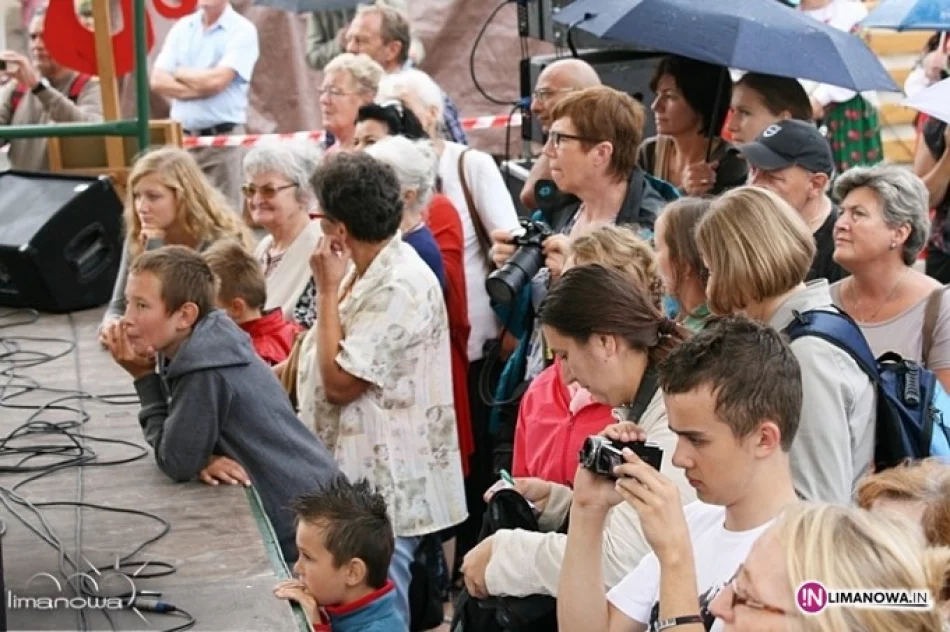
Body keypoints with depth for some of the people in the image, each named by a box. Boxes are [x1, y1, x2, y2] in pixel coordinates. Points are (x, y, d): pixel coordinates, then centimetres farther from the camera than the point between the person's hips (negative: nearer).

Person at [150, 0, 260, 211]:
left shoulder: (242, 31, -5)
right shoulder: (182, 27, 11)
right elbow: (158, 80, 2)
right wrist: (199, 89, -11)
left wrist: (179, 73, 0)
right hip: (182, 135, 5)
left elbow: (217, 80, -16)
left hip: (222, 136, -5)